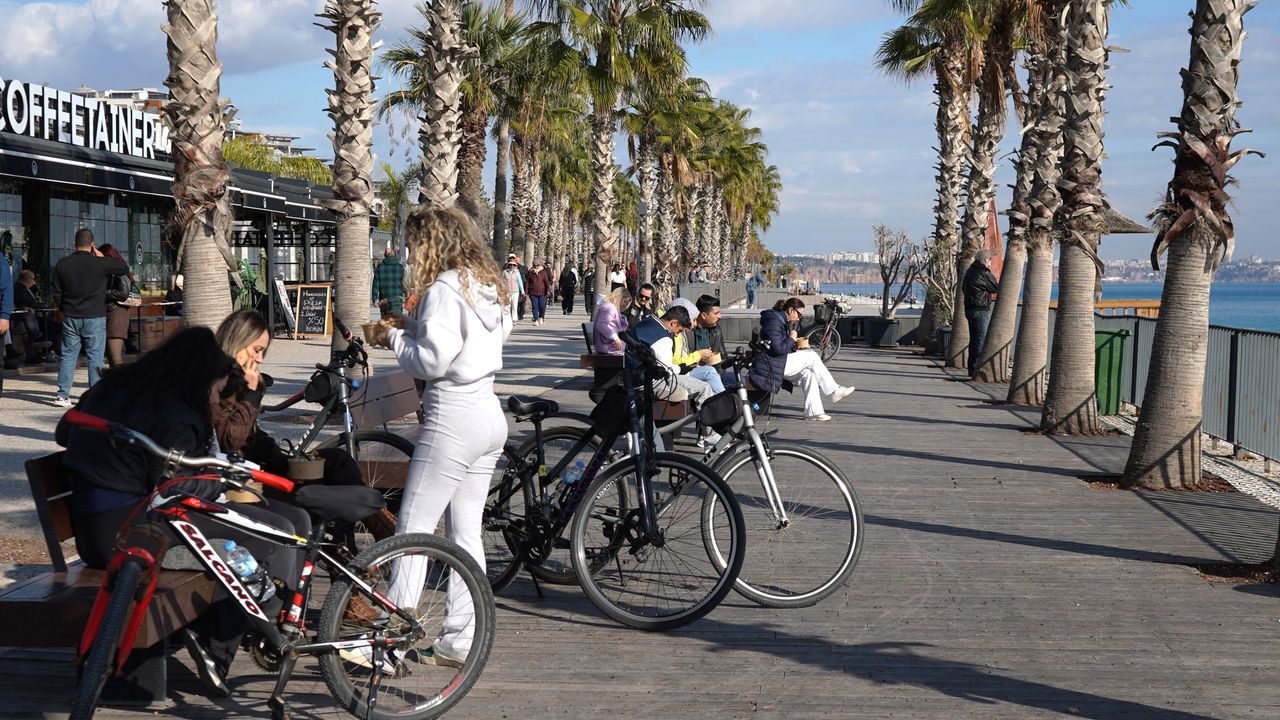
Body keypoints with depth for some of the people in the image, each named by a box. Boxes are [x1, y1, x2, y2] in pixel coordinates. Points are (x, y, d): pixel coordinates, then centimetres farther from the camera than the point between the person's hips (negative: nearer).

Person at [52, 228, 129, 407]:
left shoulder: (62, 264, 2)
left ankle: (62, 395, 6)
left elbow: (56, 294, 8)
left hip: (71, 318, 3)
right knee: (95, 356, 2)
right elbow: (125, 268, 2)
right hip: (95, 318, -3)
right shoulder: (100, 263, -10)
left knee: (68, 355, 8)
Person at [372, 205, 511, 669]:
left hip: (453, 417, -9)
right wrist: (411, 327, 12)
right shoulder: (487, 287, 15)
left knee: (413, 527, -3)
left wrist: (396, 339, -1)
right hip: (490, 416, 9)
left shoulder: (444, 289, -13)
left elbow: (432, 360, -18)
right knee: (465, 533, 11)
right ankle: (460, 641, 14)